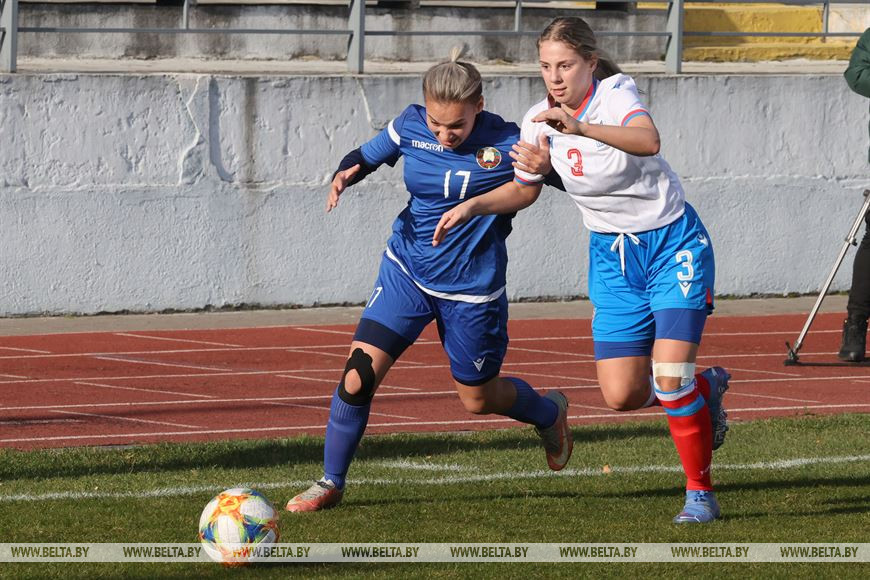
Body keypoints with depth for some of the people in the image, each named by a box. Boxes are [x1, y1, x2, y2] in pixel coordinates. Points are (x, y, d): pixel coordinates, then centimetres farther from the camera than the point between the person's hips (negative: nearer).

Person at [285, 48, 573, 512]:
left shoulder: (505, 143, -20)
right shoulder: (410, 126, -10)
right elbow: (366, 156, 8)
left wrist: (545, 167, -35)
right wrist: (345, 174, -16)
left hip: (471, 289, -2)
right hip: (406, 271, 2)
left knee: (478, 398, 13)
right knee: (357, 377, -12)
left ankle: (548, 413, 46)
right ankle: (331, 482, 6)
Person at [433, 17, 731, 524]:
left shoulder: (616, 94, -20)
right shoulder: (539, 122, -5)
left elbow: (648, 142, -43)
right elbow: (525, 190, 12)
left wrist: (581, 127, -56)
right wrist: (472, 206, -5)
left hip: (673, 243, -5)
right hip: (612, 256, 5)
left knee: (669, 376, -18)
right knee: (621, 395, -3)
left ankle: (701, 491, 2)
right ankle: (705, 389, 29)